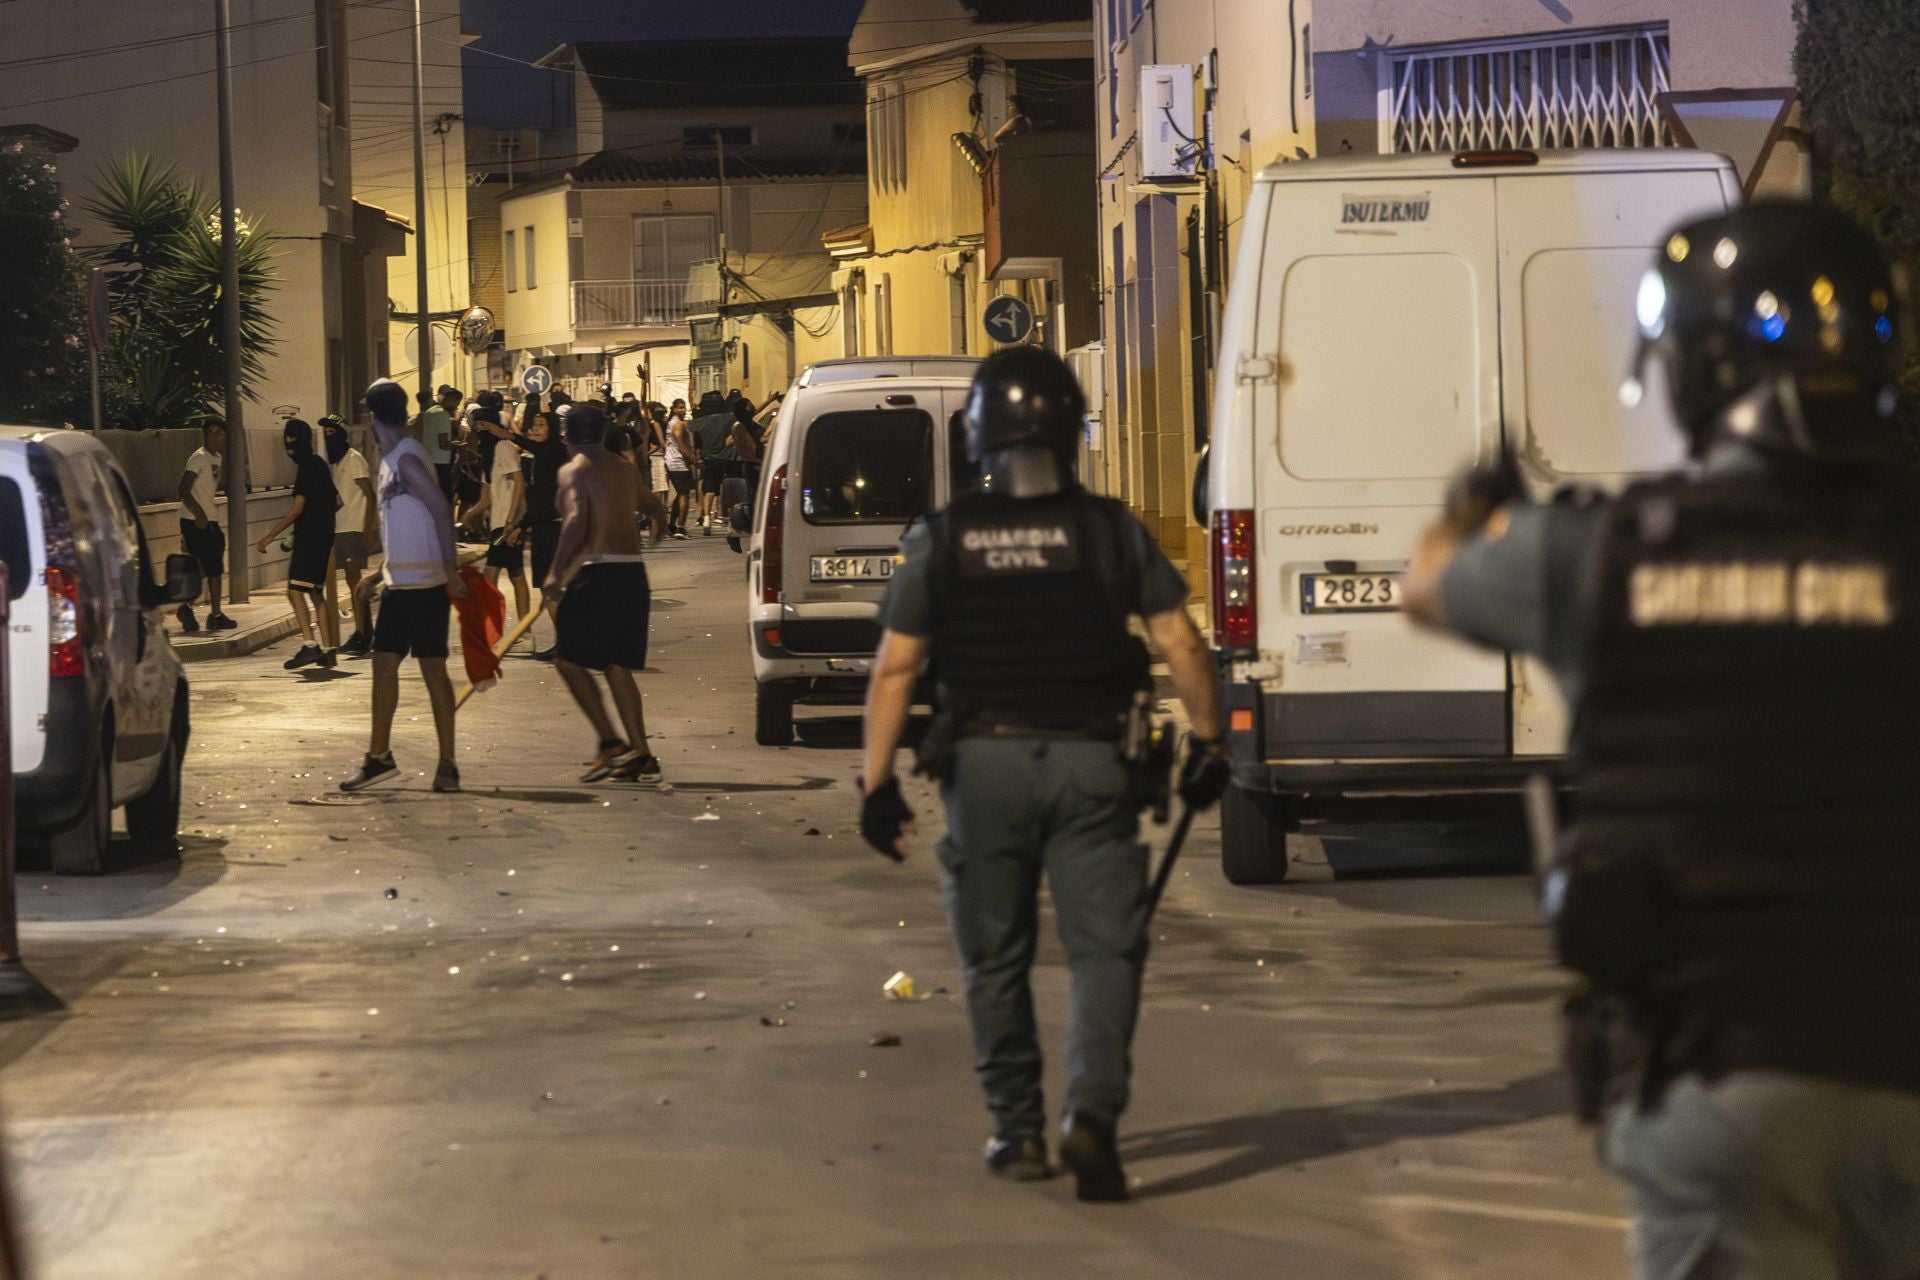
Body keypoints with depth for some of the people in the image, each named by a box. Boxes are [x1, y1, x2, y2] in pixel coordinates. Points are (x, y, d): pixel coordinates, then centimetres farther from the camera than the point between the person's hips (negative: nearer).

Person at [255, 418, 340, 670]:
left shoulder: (306, 467, -13)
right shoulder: (320, 465, 15)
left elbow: (298, 508, -18)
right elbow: (335, 502, 23)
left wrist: (271, 535, -17)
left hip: (308, 537, -10)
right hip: (323, 537, 10)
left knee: (295, 590, -13)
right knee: (316, 593, 12)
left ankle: (309, 644, -22)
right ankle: (327, 649, 11)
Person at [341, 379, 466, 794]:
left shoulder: (406, 459, -15)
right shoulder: (390, 460, 14)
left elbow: (440, 510, -21)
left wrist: (451, 572, -23)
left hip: (425, 584, -9)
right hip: (399, 584, 9)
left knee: (433, 668, -5)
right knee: (384, 663, 10)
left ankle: (447, 765, 0)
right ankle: (379, 757, 18)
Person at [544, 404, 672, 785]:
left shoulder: (574, 471, -6)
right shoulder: (625, 469, 15)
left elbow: (576, 521, -22)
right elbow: (655, 511, 28)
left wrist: (557, 573, -18)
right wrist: (657, 526, 50)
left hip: (597, 572, -7)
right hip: (633, 574, 7)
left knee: (569, 658, 2)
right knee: (618, 667, 13)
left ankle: (610, 742, -8)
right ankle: (640, 754, 7)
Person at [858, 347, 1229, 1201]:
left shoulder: (942, 540, -1)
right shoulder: (1110, 530, -1)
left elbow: (895, 668, -2)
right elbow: (1178, 643, -2)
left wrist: (877, 782, 2)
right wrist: (1207, 742, 9)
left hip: (984, 762, 1)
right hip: (1087, 763, 0)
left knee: (996, 959, 12)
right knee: (1105, 948, 1)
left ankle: (1017, 1131, 17)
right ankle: (1092, 1109, -19)